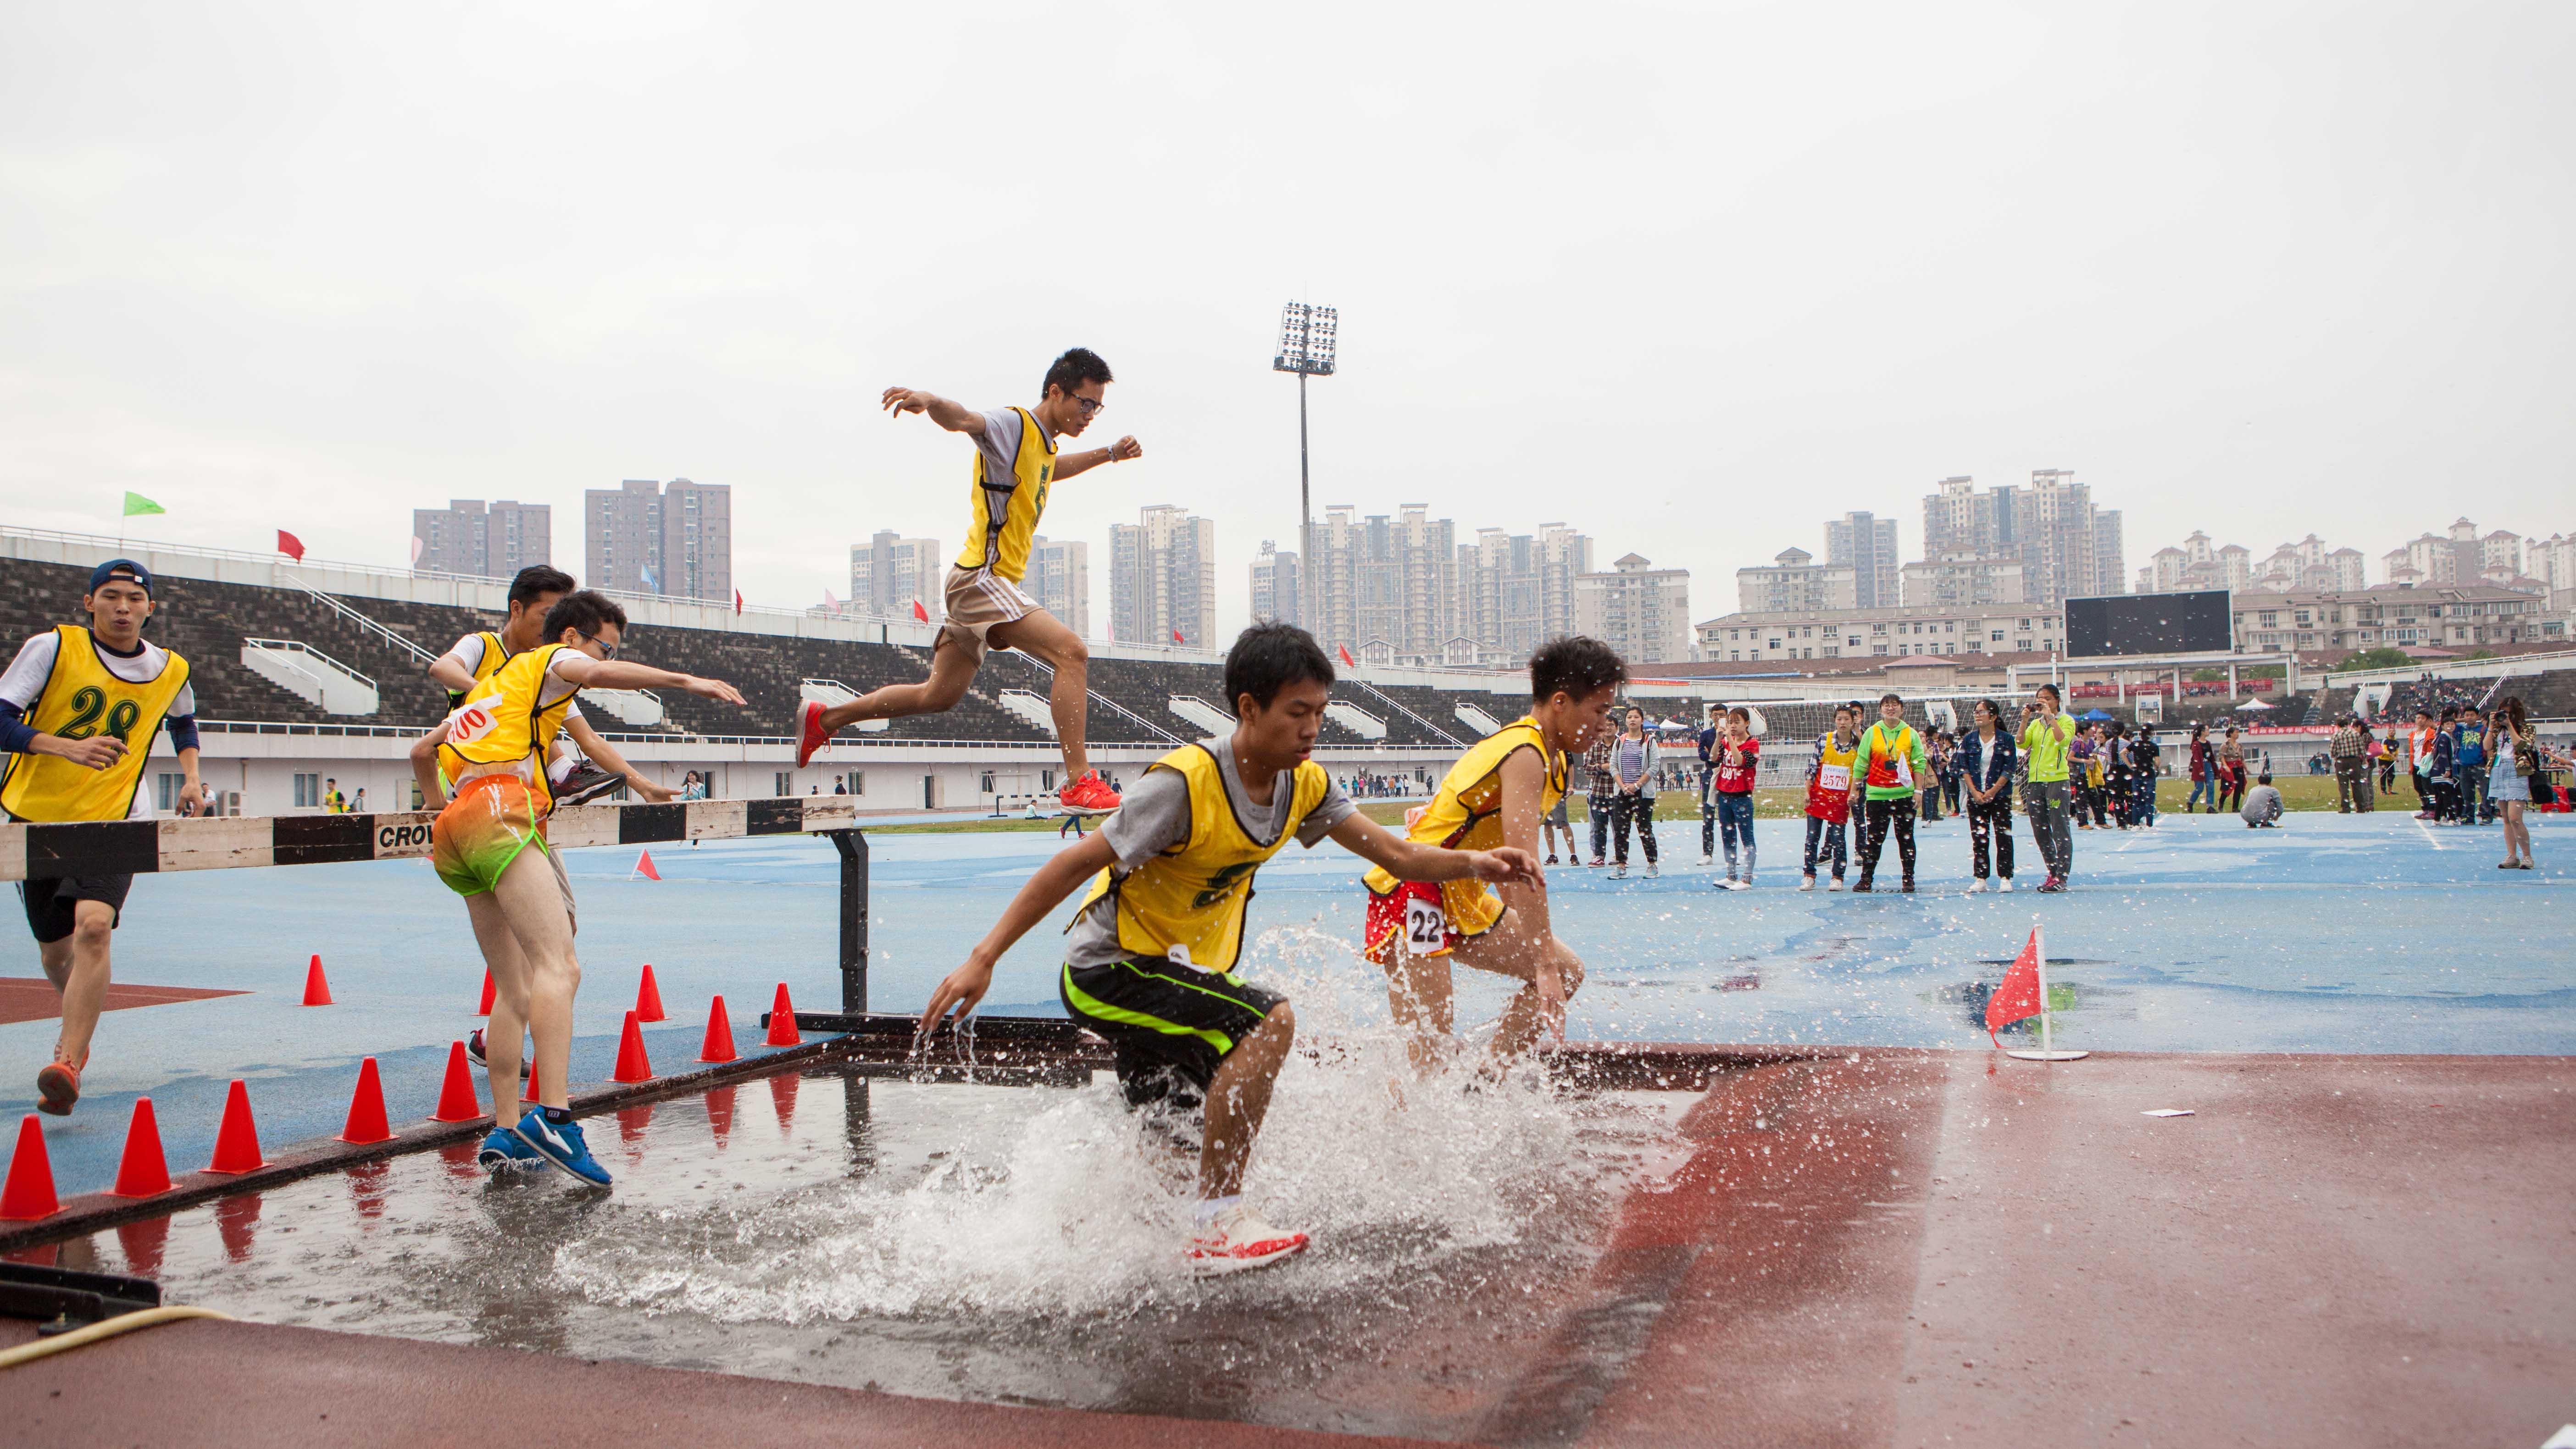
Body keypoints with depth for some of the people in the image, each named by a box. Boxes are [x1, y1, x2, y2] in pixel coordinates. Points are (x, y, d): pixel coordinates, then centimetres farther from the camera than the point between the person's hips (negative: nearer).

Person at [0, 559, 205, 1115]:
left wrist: (191, 775, 12)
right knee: (56, 950, 12)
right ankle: (78, 1022, 44)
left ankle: (68, 1063, -25)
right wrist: (70, 747, -29)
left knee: (93, 927, -24)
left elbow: (183, 719, 26)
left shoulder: (171, 671, 3)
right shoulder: (53, 648, -7)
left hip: (114, 821, 0)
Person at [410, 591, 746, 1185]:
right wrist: (687, 681, -21)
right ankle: (553, 1115, -36)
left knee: (516, 990, 9)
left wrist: (442, 811, 48)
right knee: (557, 966, -22)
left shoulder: (501, 685, 35)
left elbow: (422, 750, 39)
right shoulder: (551, 661, 10)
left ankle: (506, 1134, 5)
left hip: (455, 826, 9)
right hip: (499, 812, -9)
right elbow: (597, 675, -14)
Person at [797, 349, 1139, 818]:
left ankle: (824, 718, 29)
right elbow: (963, 419, -33)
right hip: (982, 577, -10)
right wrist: (930, 401, -54)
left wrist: (1109, 454, 39)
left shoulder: (1044, 444, 17)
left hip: (981, 584, 10)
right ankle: (1078, 781, -26)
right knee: (1072, 652, -22)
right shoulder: (1013, 425, -11)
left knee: (938, 695, 16)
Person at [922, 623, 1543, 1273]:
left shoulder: (1304, 785, -4)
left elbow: (1397, 855, 2)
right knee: (1268, 1020, -28)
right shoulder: (1185, 782, -26)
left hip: (1177, 973, 9)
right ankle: (1219, 1222, -19)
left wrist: (1474, 864, -17)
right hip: (1110, 969, -8)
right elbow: (1078, 864, -24)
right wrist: (983, 959, -26)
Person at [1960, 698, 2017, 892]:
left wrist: (1992, 792, -12)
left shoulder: (2006, 740, -3)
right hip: (1976, 796, 3)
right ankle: (1980, 879, 8)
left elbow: (2009, 768, -6)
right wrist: (1975, 792, -9)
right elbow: (1963, 767, 2)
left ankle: (2005, 878, 4)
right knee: (1978, 838, 4)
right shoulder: (1969, 740, 5)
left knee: (2003, 837, -1)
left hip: (2000, 796, -3)